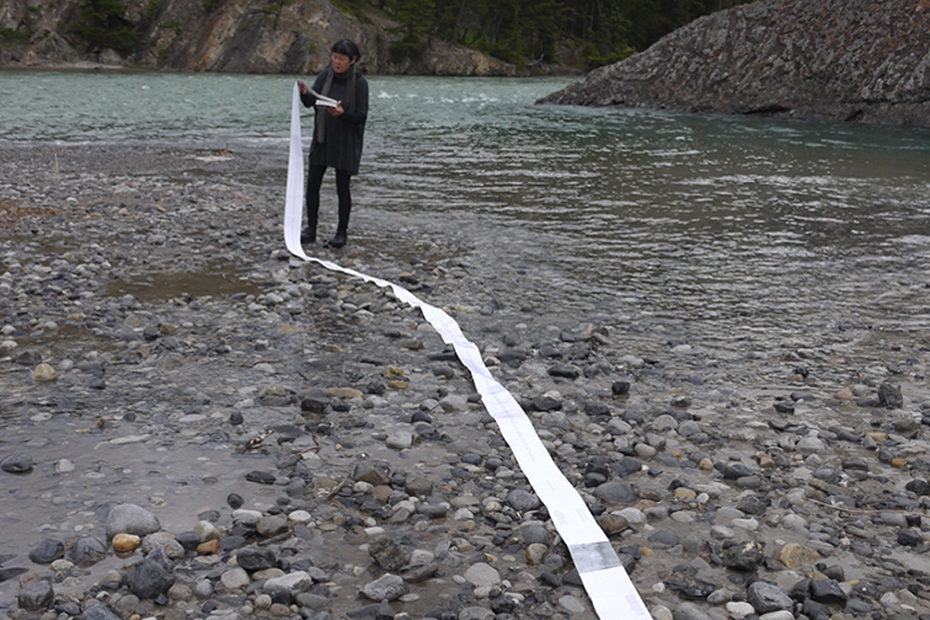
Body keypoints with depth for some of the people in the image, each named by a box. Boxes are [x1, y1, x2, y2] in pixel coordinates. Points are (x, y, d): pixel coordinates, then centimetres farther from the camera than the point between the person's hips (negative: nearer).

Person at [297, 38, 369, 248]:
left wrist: (342, 113, -29)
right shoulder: (325, 75, 1)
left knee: (342, 187, 2)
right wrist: (304, 92, -26)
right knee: (312, 183, 2)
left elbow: (361, 117, -12)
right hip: (322, 138, 4)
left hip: (346, 142, -4)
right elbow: (309, 103, -5)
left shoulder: (359, 83, -11)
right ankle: (311, 229, 12)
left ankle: (342, 232, 16)